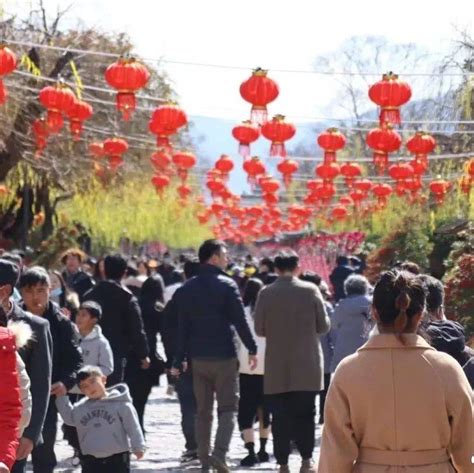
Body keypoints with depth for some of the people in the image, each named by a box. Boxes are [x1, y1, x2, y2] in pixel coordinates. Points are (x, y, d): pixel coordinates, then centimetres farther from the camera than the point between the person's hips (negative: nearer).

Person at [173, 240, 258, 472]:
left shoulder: (187, 289, 6)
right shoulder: (227, 285, -9)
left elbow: (182, 326, 8)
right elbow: (240, 320, -11)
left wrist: (179, 360, 10)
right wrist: (252, 349, -4)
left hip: (198, 357, 5)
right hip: (224, 356, -5)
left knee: (203, 410, 11)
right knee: (228, 407, 0)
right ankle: (219, 453, -18)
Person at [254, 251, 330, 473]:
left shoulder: (266, 293, -5)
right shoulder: (310, 290, -5)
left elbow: (259, 329, -2)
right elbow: (324, 326, 0)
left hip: (277, 366, 0)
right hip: (306, 365, 0)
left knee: (280, 415, 4)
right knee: (305, 412, 8)